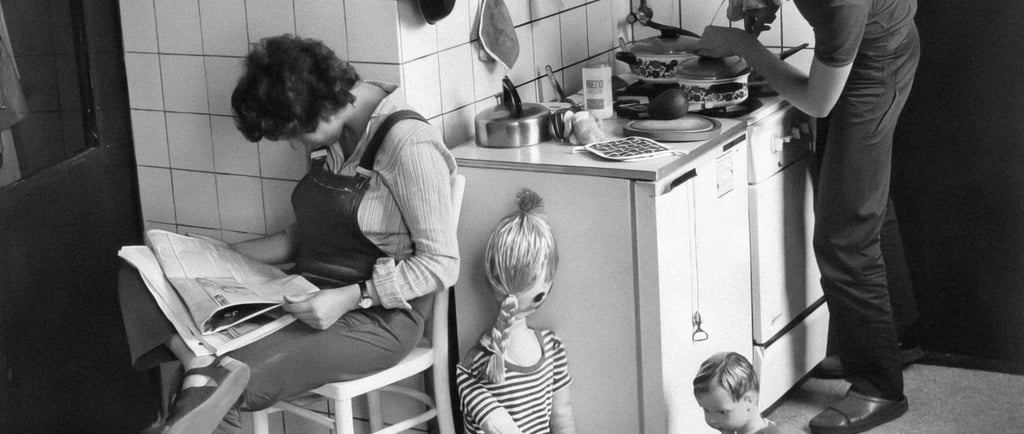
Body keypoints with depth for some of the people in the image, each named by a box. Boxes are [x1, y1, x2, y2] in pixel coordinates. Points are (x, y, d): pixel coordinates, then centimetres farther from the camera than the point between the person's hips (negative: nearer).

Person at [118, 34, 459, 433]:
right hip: (309, 295, 9)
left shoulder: (407, 144, -18)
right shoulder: (331, 139, 6)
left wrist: (351, 297, -25)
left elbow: (441, 263, -18)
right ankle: (202, 365, -29)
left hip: (376, 316, -9)